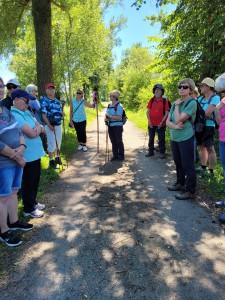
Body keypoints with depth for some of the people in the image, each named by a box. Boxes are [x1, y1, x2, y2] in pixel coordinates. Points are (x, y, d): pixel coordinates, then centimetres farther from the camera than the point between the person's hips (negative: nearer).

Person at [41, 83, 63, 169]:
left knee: (58, 142, 15)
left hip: (59, 125, 7)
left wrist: (62, 114, -5)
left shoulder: (58, 101, 13)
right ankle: (51, 160, 11)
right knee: (51, 143, -2)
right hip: (50, 125, -7)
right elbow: (44, 115, -14)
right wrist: (49, 126, -22)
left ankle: (57, 157, 31)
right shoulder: (44, 101, -8)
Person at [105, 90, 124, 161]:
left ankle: (121, 156, 16)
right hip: (110, 126, 7)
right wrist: (106, 118, -4)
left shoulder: (119, 106, -12)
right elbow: (107, 114, 18)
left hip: (117, 126, -7)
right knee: (113, 142, 12)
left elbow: (119, 117, -20)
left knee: (119, 141, 3)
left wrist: (110, 116, -21)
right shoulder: (109, 106, 11)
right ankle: (115, 155, 23)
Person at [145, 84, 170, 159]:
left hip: (161, 124, -3)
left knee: (161, 139, 5)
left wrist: (162, 122, -12)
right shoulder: (151, 100, 5)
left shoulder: (165, 101, -2)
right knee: (151, 138, 12)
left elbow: (166, 113, -4)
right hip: (151, 124, 3)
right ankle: (151, 151, 24)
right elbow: (148, 111, 5)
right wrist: (149, 121, -6)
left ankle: (162, 152, 15)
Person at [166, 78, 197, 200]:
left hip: (186, 139, -7)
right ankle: (180, 183, 35)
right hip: (174, 138, 7)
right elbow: (168, 121, 4)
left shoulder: (192, 103, -13)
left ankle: (190, 190, 12)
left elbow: (178, 119, -21)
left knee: (188, 165, 0)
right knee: (178, 163, 18)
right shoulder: (176, 103, 9)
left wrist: (177, 105, -9)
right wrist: (174, 126, -16)